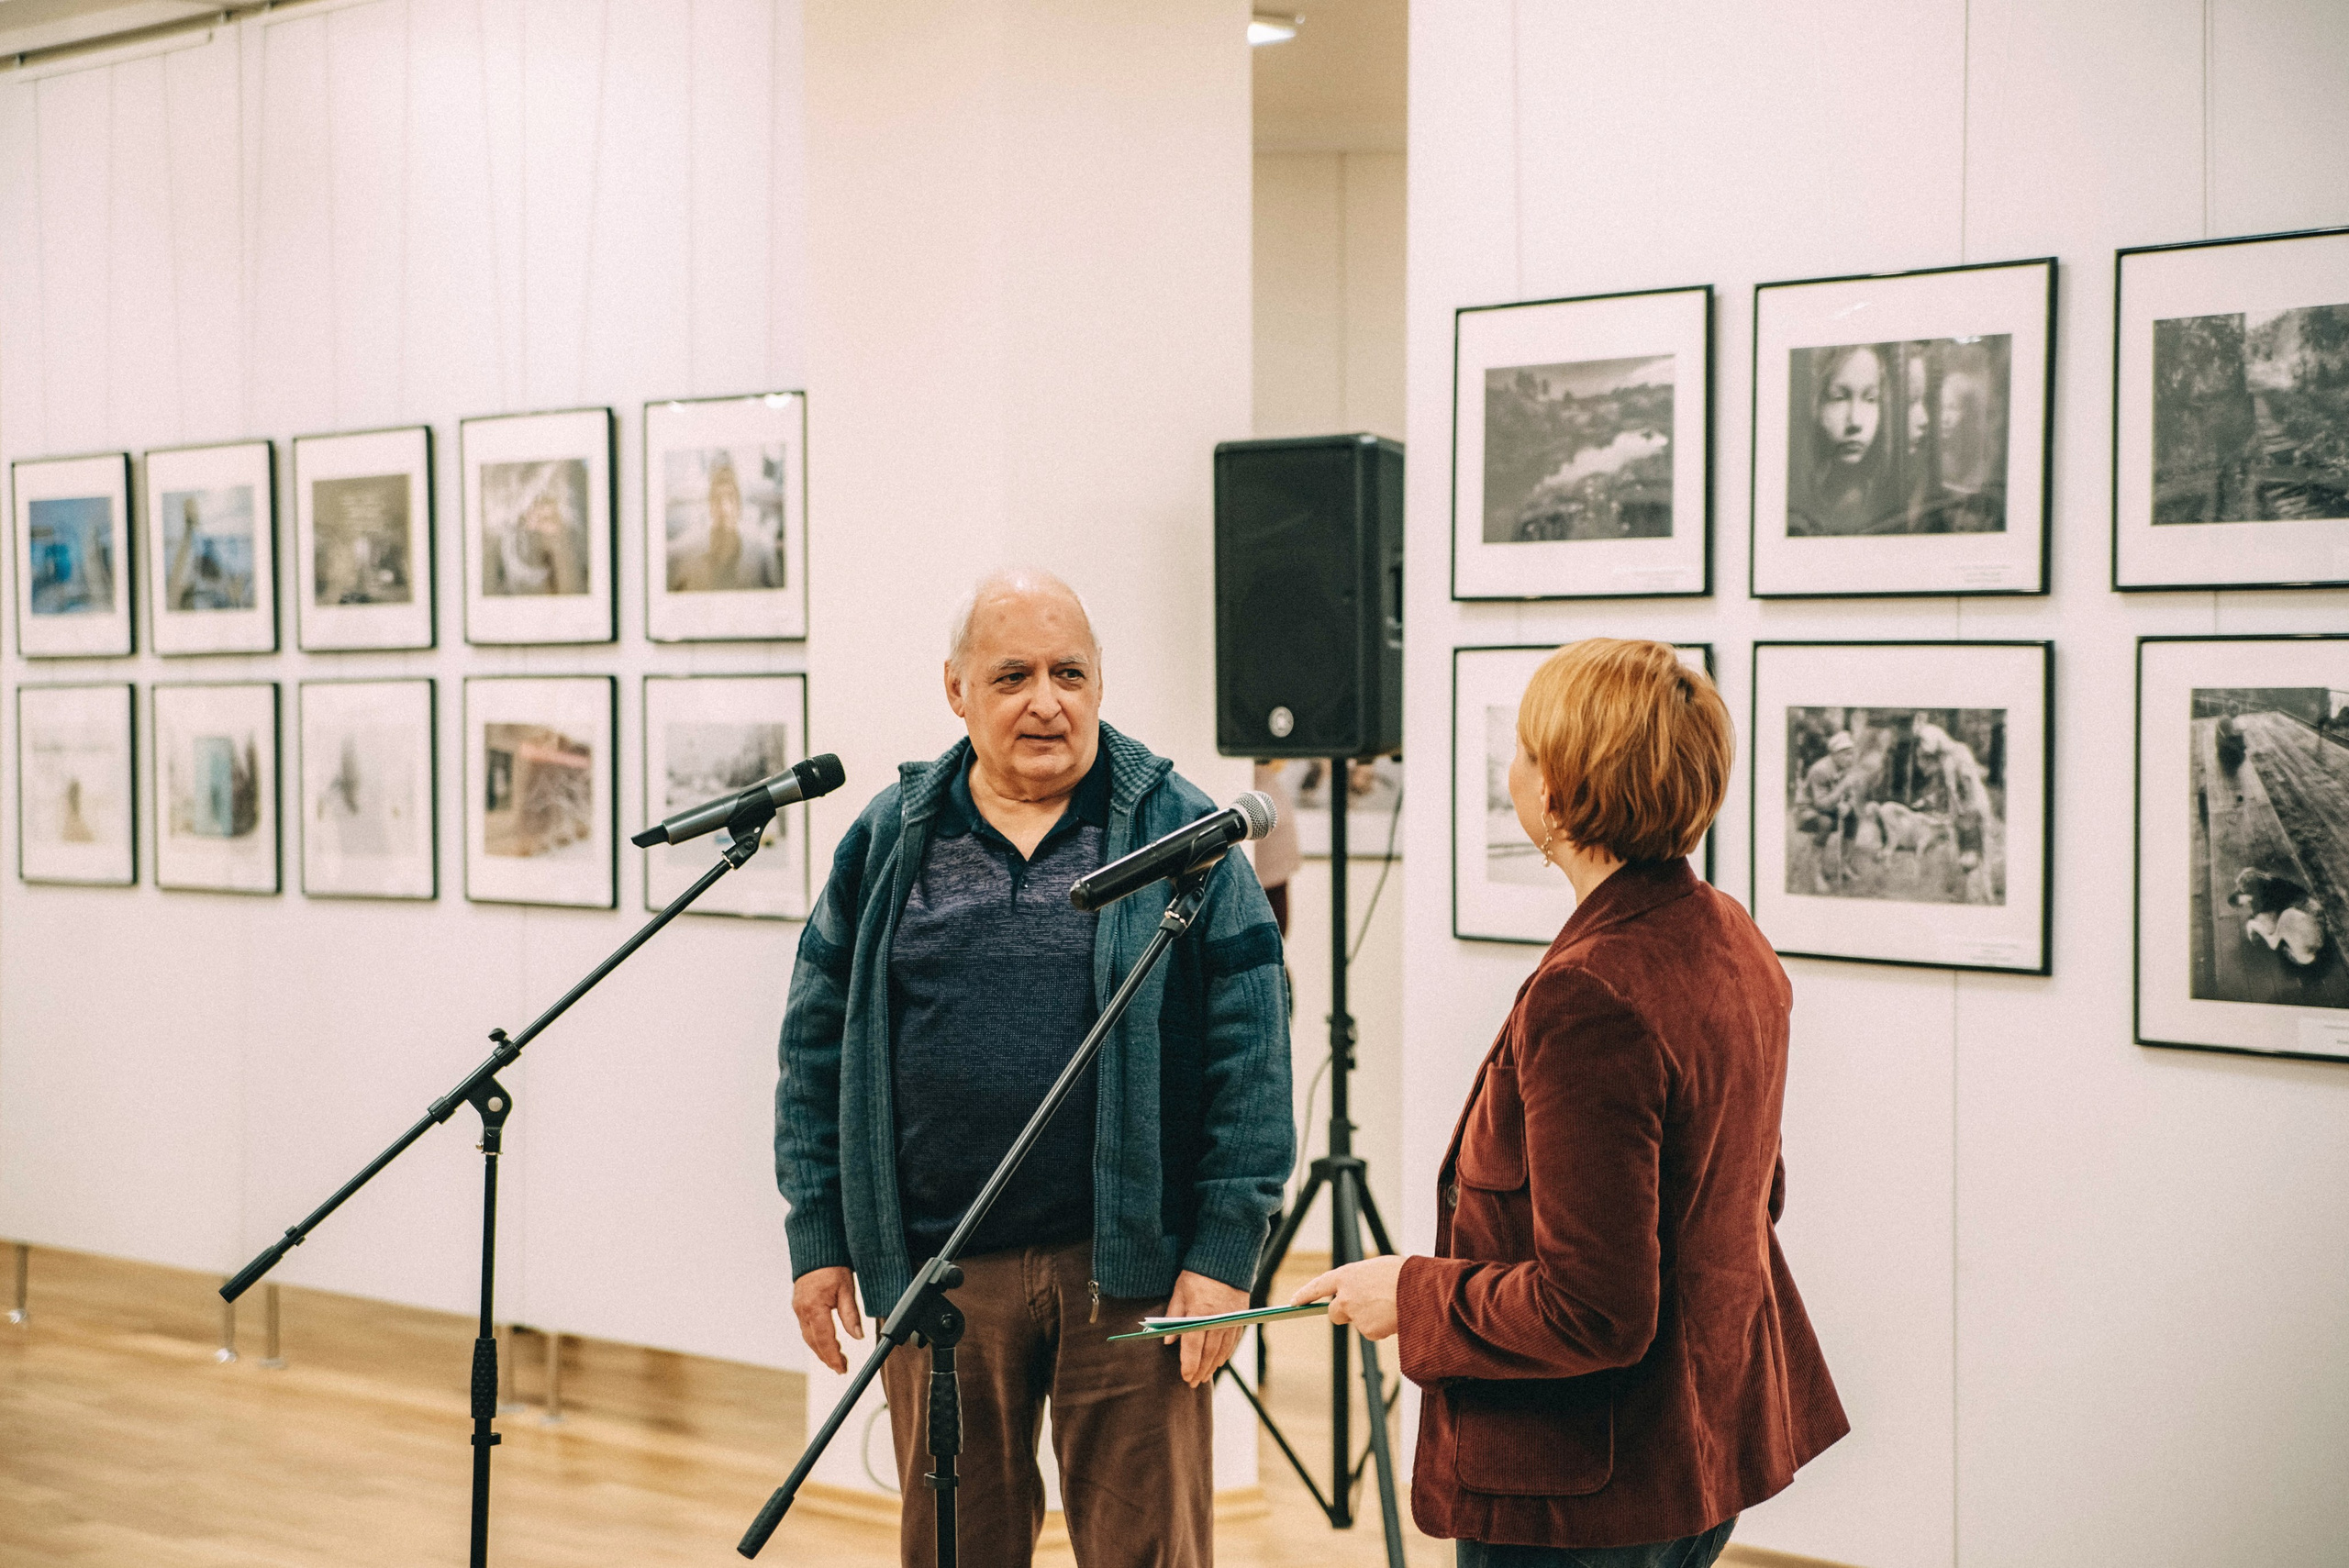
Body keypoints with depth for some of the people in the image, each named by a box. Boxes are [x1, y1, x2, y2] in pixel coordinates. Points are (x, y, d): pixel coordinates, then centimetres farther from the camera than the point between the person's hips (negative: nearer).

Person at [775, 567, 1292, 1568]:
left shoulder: (1180, 834, 1)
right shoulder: (889, 843, 7)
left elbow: (1251, 1049, -3)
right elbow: (816, 1043, 9)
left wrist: (1226, 1251, -9)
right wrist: (818, 1238, 4)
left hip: (1128, 1268, -2)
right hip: (937, 1271, 2)